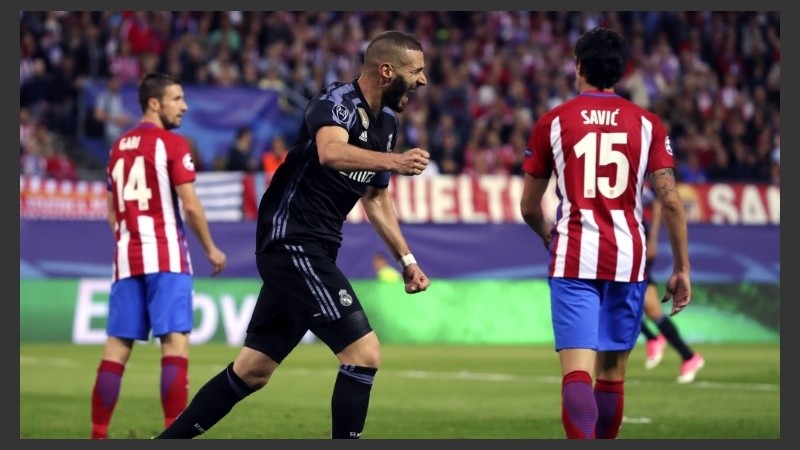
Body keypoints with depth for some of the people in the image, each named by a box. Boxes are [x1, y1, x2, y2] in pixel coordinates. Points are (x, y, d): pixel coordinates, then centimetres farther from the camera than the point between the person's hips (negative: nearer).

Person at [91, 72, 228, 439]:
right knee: (175, 341, -8)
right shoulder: (172, 144, -5)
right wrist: (211, 249, 2)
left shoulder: (119, 146, 15)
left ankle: (98, 435, 5)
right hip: (166, 257, -6)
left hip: (126, 258, 6)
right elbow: (190, 206, -9)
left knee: (117, 347, 6)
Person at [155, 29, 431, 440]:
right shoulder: (337, 102, -15)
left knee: (252, 372, 13)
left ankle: (166, 442, 21)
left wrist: (405, 258, 23)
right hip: (292, 241, -10)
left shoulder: (386, 122, 13)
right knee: (364, 353, -15)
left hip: (312, 252, 10)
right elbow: (331, 152, -39)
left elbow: (375, 197, 28)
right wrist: (393, 161, -53)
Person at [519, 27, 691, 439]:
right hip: (628, 259, 2)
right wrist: (682, 269, 5)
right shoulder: (647, 124, 6)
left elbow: (529, 207, 10)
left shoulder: (553, 122, 4)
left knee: (577, 371, -11)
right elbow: (670, 200, -2)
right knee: (612, 374, 15)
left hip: (573, 261, -2)